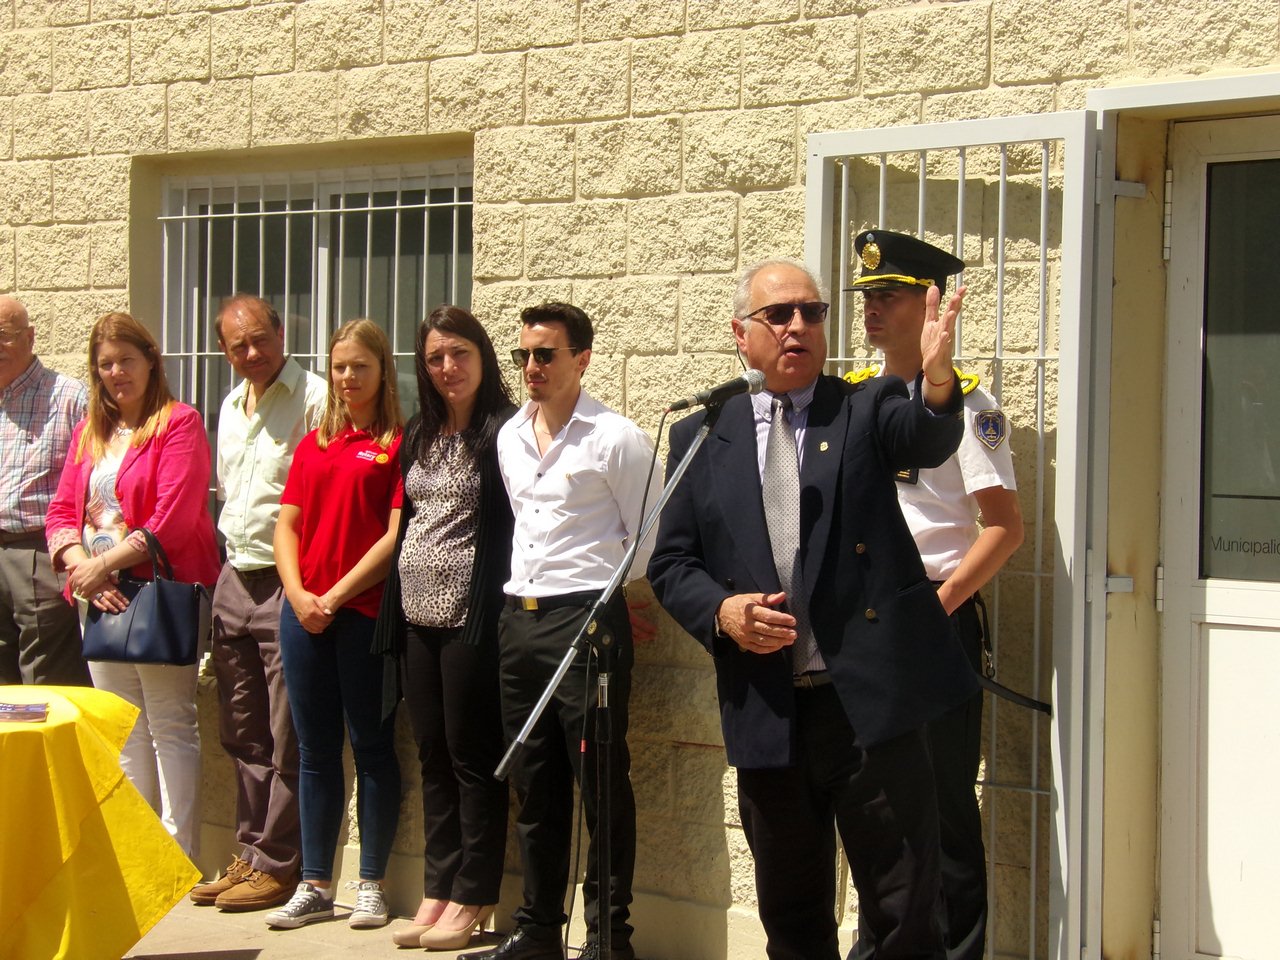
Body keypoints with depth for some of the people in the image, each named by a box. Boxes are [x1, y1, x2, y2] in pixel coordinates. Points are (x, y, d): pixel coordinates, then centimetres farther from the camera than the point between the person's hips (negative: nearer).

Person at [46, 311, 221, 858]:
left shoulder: (178, 424, -4)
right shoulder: (88, 432, 17)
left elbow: (175, 519, -15)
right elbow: (63, 511, 9)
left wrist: (105, 563, -16)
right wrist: (82, 569, -9)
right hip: (100, 598, 7)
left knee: (170, 726, -4)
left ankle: (179, 855, 0)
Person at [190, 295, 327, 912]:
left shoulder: (314, 399, -9)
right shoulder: (231, 407, 17)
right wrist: (231, 571, 19)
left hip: (287, 583, -8)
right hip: (235, 580, 8)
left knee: (287, 739, -2)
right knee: (243, 735, 12)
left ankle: (277, 865, 5)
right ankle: (249, 854, 21)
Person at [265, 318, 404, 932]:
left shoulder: (399, 443, -3)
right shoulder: (313, 445, 15)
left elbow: (397, 536, -9)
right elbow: (286, 525, 12)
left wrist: (336, 595, -11)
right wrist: (297, 593, -4)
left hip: (366, 611, -5)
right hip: (304, 611, 5)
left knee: (372, 747, 2)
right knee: (315, 750, 9)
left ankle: (371, 884, 10)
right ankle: (314, 885, 16)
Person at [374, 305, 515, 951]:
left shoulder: (504, 431, -7)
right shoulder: (418, 436, 14)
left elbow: (513, 526, -10)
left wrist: (496, 612, -15)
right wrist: (392, 609, 13)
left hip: (471, 616, -7)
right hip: (417, 615, 7)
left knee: (472, 755, 0)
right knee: (433, 756, 11)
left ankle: (472, 898, 8)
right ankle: (437, 891, 17)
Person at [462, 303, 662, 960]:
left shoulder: (615, 438, -8)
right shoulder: (510, 437, 12)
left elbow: (650, 539, -4)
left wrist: (598, 590, 3)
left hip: (587, 618, -7)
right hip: (518, 619, 7)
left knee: (601, 785, -2)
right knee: (534, 786, 13)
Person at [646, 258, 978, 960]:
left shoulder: (866, 409, 4)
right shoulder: (701, 437, 9)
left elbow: (928, 440, -18)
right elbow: (670, 564, 11)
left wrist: (937, 380, -41)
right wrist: (719, 611, -10)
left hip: (869, 702, -2)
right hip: (766, 711, 3)